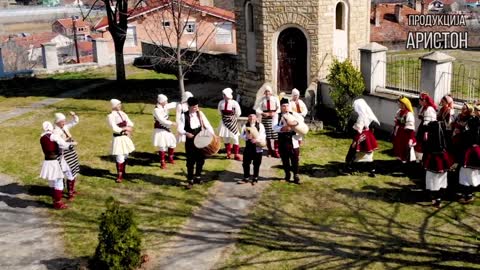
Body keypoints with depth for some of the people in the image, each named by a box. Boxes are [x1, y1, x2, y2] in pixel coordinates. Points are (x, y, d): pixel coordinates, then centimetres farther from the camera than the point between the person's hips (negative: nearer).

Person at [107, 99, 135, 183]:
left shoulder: (123, 114, 9)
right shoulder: (111, 116, -12)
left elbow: (130, 123, 8)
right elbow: (115, 128, -19)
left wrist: (128, 129, -12)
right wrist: (125, 128, -11)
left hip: (126, 137, 7)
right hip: (118, 138, -7)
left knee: (125, 156, 16)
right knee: (120, 157, -8)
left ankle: (123, 172, 32)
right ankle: (119, 176, 2)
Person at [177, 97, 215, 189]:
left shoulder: (200, 114, 0)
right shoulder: (184, 116, -9)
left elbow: (207, 125, -1)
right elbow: (180, 129, -11)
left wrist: (213, 134, -13)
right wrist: (186, 133, -30)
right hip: (190, 141, -3)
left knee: (201, 159, 11)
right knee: (190, 161, 0)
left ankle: (197, 177, 30)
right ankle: (190, 180, 11)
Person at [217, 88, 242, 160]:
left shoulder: (234, 103, -15)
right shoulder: (221, 103, -3)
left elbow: (238, 113, -3)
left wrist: (233, 118, 7)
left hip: (232, 122, -4)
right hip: (224, 123, 4)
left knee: (235, 139, -1)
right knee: (225, 138, 9)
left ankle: (236, 155, 6)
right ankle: (228, 153, 23)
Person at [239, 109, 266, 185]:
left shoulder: (260, 125, -1)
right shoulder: (245, 125, 5)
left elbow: (263, 136, -9)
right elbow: (242, 135, -1)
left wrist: (256, 139, -25)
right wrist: (246, 136, -22)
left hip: (257, 147, -2)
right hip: (248, 147, 2)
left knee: (256, 164, 6)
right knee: (246, 163, 4)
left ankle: (255, 178, 19)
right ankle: (246, 178, 15)